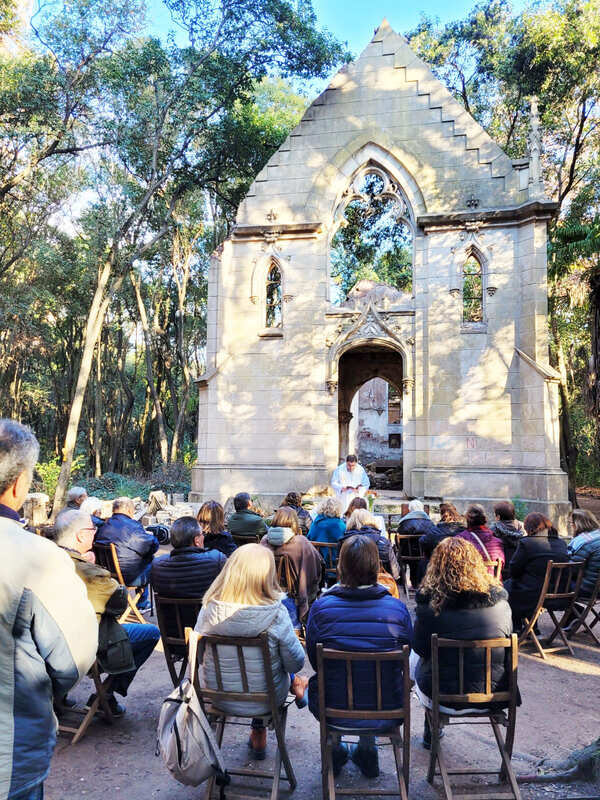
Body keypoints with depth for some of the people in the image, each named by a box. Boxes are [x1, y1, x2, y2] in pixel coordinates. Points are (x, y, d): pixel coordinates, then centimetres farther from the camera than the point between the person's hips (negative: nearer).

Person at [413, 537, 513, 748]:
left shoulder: (429, 602, -19)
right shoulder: (498, 598, -11)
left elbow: (420, 648, -8)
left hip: (443, 693, -2)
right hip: (493, 690, 3)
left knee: (418, 662, 30)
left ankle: (432, 733, 40)